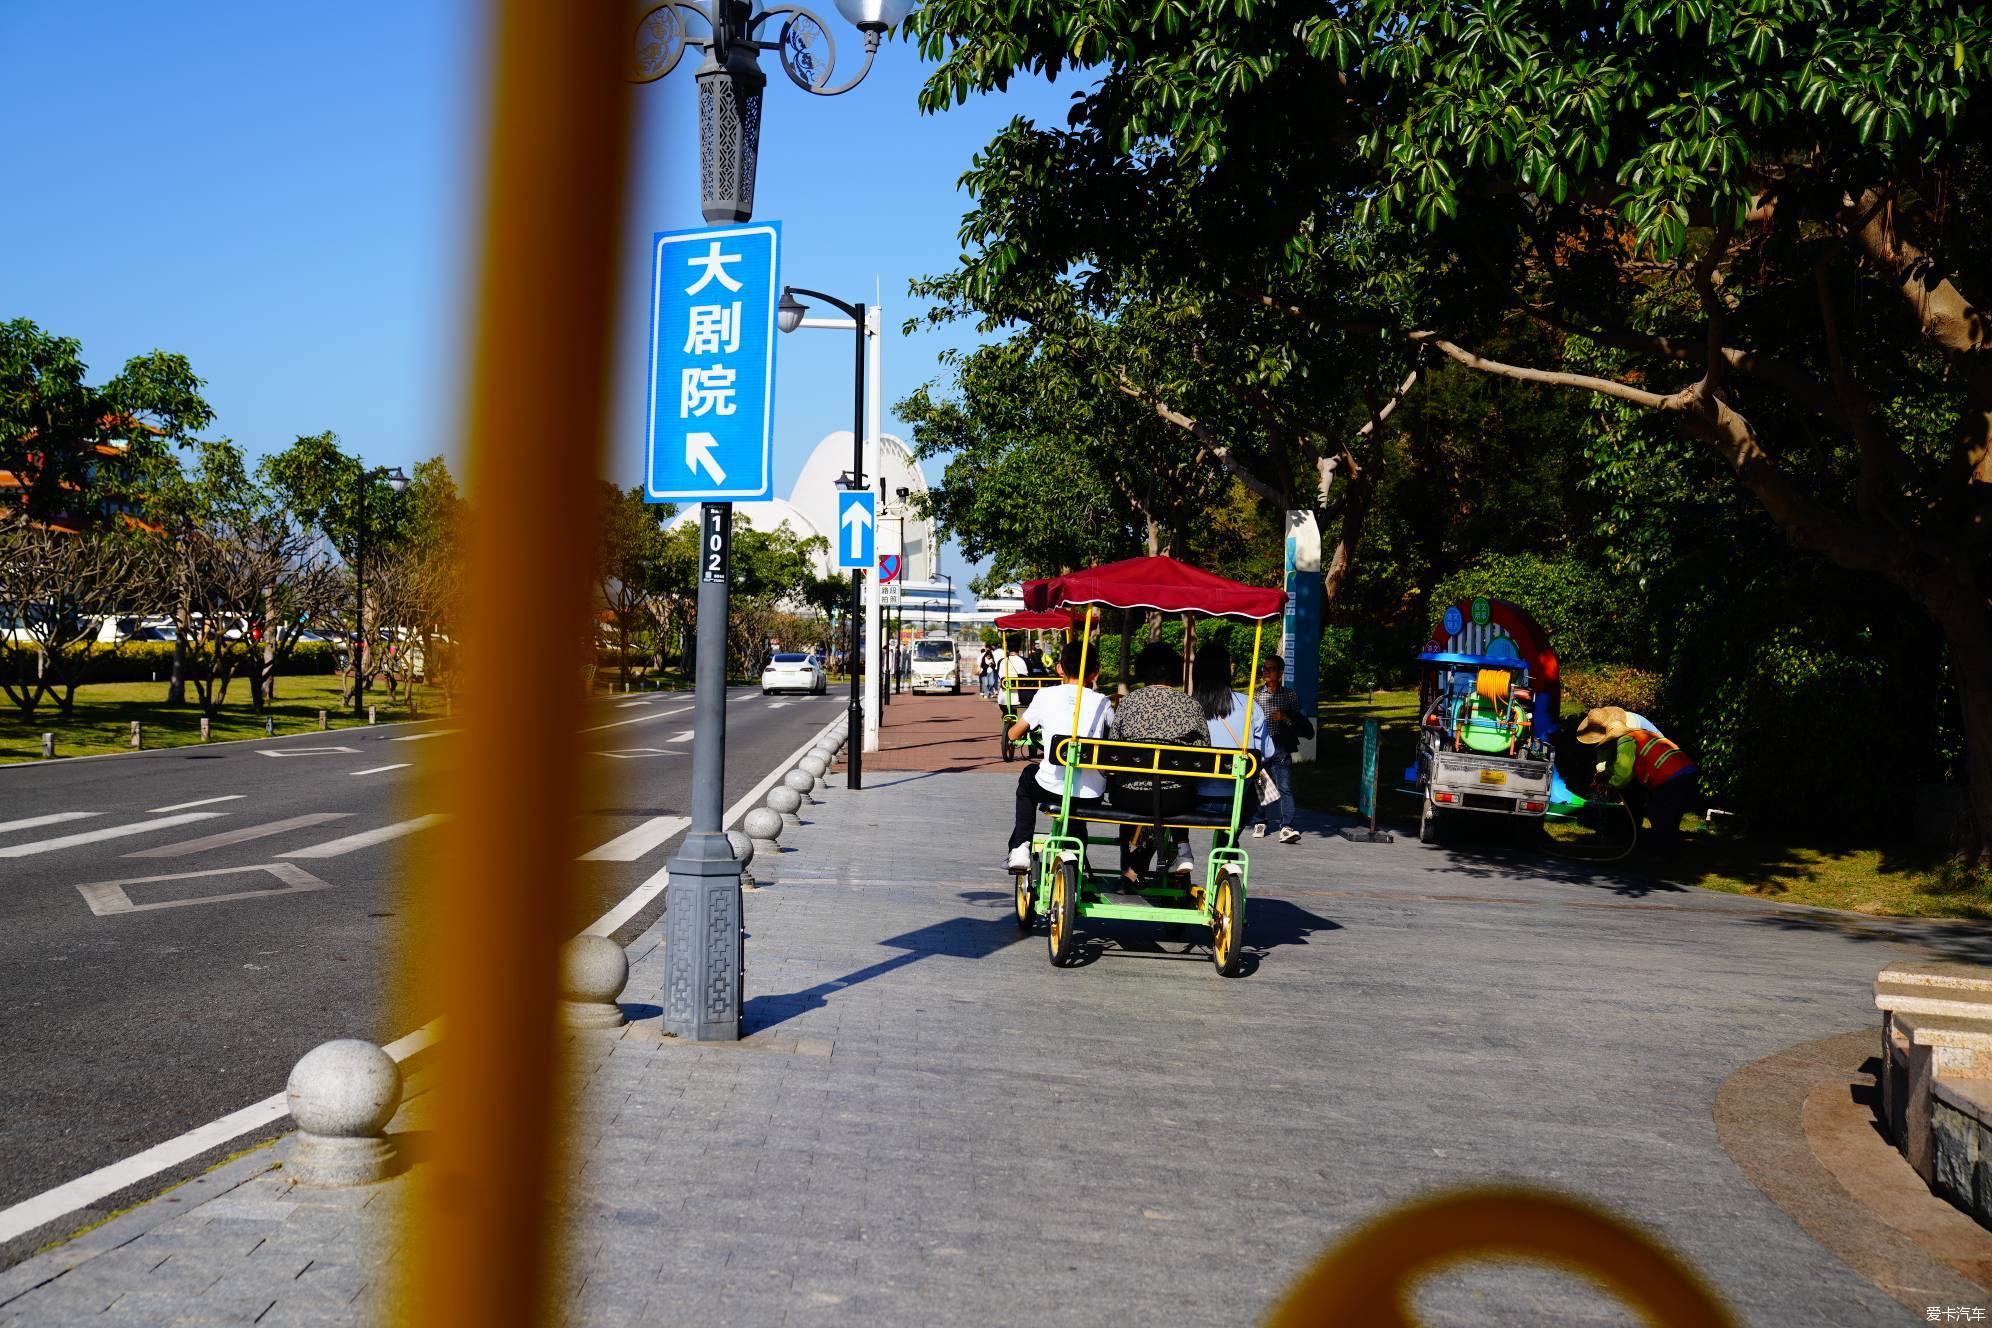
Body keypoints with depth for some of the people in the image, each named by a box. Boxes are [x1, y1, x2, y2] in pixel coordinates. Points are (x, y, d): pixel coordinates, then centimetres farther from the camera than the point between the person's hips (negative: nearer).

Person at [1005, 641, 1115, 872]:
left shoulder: (1046, 695, 2)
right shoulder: (1102, 702, 3)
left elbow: (1014, 735, 11)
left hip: (1052, 788, -1)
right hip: (1091, 796, 1)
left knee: (1028, 777, 33)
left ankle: (1020, 848, 25)